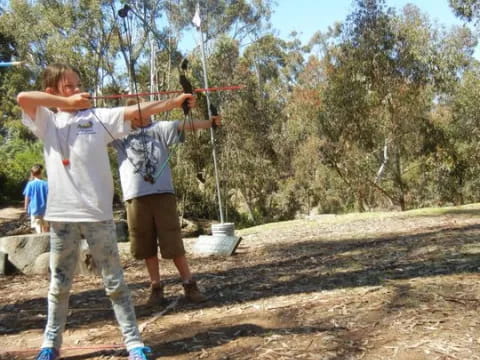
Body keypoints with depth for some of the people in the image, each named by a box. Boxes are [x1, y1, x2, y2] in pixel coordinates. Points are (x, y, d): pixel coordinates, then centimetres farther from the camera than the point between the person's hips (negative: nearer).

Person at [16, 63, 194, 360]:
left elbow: (135, 111, -3)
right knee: (60, 284, 15)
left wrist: (174, 102, -12)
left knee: (115, 282, 5)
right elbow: (23, 97, -9)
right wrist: (66, 102, -6)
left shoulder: (98, 117, 5)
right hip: (61, 213, 1)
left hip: (97, 212, -1)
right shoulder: (46, 121, 7)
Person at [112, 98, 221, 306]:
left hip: (162, 193, -1)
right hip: (135, 197, 2)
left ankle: (189, 285, 11)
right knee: (147, 246, 9)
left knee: (173, 243, 1)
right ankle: (156, 287, 21)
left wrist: (209, 122, -15)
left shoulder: (158, 129, 9)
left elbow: (182, 125, -3)